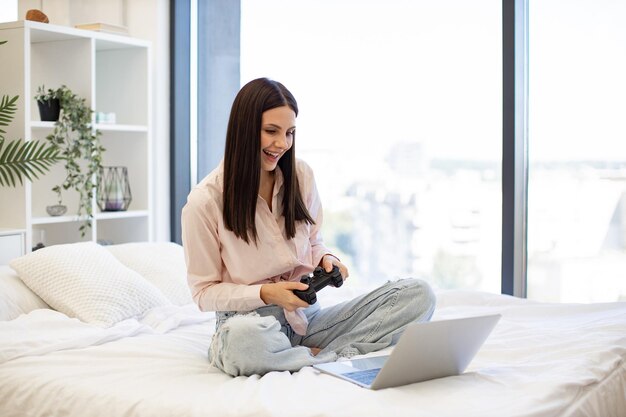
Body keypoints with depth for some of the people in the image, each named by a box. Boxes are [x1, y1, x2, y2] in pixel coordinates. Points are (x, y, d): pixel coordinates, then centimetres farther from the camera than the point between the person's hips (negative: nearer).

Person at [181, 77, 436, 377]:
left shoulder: (302, 176, 4)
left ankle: (317, 356, -21)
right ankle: (339, 357, -19)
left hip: (307, 316, 4)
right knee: (243, 336, -44)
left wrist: (326, 259, -5)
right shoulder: (204, 201, -9)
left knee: (418, 294, -13)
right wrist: (264, 293, -19)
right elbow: (204, 292, -4)